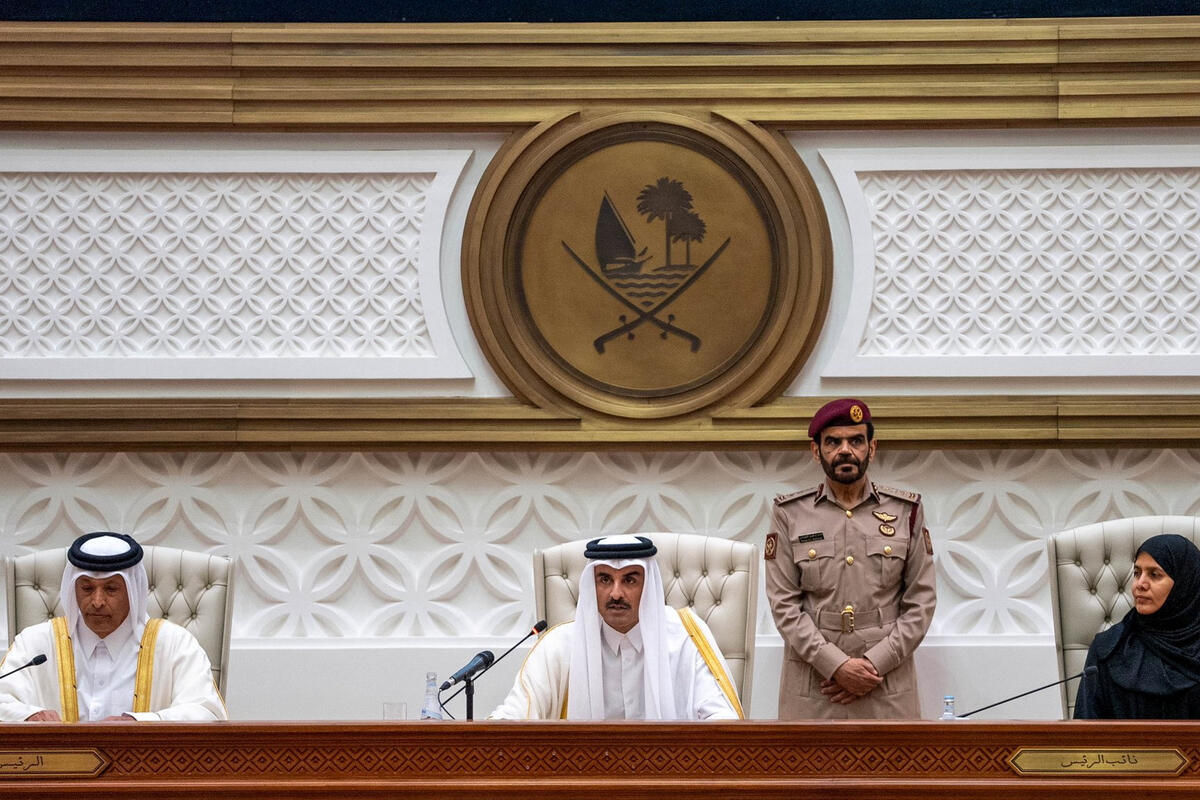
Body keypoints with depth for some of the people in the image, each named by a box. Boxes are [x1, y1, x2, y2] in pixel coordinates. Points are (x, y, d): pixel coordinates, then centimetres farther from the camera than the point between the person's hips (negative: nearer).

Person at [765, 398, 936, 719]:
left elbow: (921, 602, 4)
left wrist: (876, 663, -8)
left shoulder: (906, 512, 6)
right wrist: (837, 665, -11)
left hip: (887, 683, 1)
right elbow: (784, 604, -1)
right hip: (810, 688, 0)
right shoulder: (789, 514, 4)